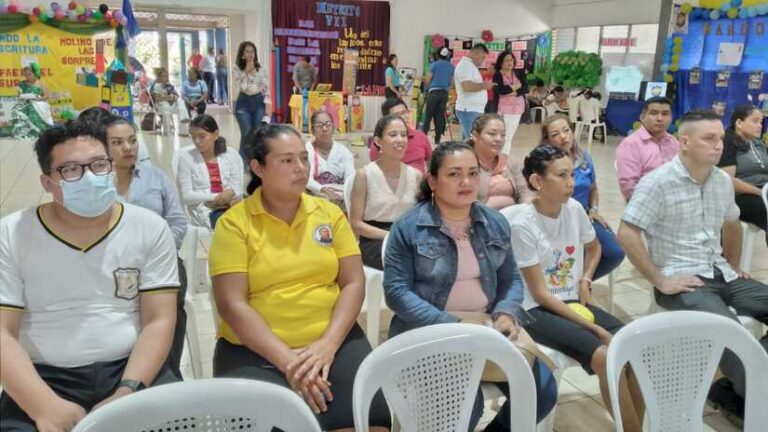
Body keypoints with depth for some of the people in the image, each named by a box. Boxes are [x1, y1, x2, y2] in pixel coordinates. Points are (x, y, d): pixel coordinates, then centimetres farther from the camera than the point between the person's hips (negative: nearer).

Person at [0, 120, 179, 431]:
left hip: (130, 369, 0)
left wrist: (127, 393, -16)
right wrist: (45, 406, -18)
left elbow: (159, 321, -3)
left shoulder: (150, 229, 0)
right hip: (44, 378, 0)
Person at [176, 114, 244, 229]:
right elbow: (187, 196, -4)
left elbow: (239, 190, 5)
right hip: (204, 211, -3)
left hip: (232, 206, 3)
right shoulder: (186, 156, 1)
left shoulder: (231, 155, 9)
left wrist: (231, 193, -19)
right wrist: (216, 197, -14)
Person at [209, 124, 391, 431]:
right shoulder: (234, 223, -3)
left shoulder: (330, 214, 7)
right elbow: (232, 305, -9)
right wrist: (287, 359, -17)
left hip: (332, 340, 2)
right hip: (255, 350, -2)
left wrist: (328, 343, -12)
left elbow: (353, 284, 3)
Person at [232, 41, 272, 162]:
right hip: (243, 103, -2)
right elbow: (241, 88, -13)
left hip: (259, 102, 2)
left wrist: (268, 110, -6)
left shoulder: (261, 69, 2)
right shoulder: (236, 69, -2)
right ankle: (243, 163, 7)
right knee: (246, 135, -7)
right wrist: (247, 71, -15)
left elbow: (266, 90, 1)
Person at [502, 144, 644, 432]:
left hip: (574, 302, 6)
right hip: (537, 310, -6)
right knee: (605, 355, -26)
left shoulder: (574, 209, 0)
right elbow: (540, 294, -15)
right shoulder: (522, 224, -17)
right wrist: (593, 327, -16)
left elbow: (594, 248, 24)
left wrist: (586, 280, 4)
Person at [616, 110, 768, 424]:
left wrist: (734, 267, 21)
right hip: (682, 279, -8)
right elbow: (626, 234, -18)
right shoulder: (658, 182, -11)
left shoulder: (723, 181, 11)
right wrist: (660, 281, -17)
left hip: (721, 275, 8)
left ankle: (736, 390, 1)